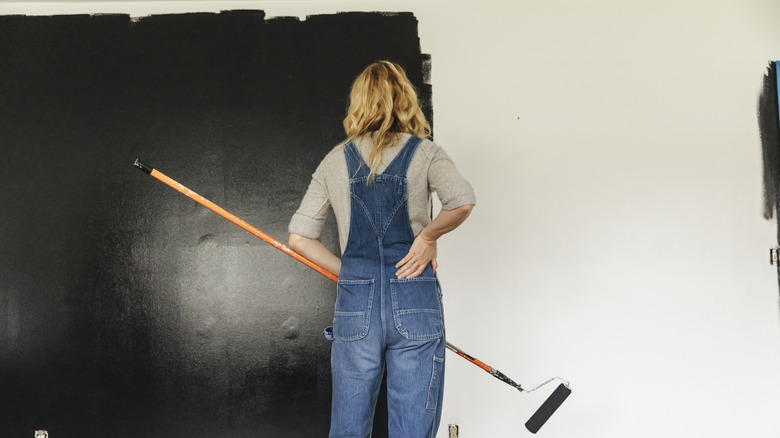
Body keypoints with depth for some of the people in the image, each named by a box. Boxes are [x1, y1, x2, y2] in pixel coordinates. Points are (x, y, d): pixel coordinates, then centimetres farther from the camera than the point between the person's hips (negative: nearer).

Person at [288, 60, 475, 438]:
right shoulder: (424, 152, 2)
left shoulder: (335, 160, 10)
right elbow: (463, 201, -18)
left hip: (354, 306, 3)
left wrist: (351, 273, 13)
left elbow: (299, 239, 7)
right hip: (415, 304, -2)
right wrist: (429, 236, -2)